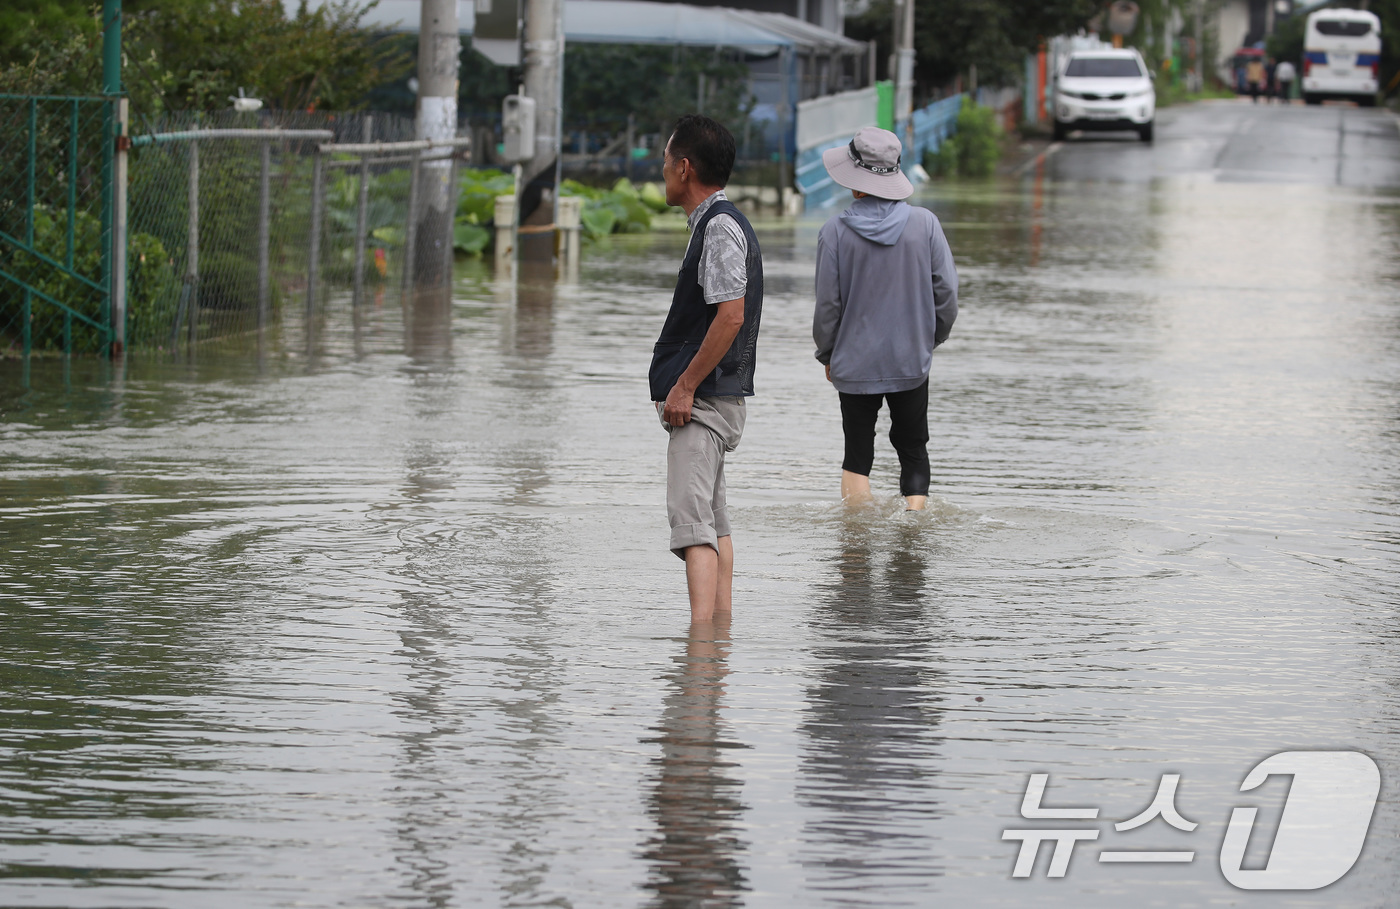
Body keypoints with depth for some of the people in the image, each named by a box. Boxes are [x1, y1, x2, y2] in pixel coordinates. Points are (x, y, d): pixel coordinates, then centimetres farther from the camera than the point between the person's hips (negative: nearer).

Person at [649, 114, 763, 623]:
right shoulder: (713, 223, 17)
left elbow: (730, 317, -23)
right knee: (713, 521, 15)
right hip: (715, 399, 11)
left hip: (704, 399, -11)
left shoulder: (720, 227, -15)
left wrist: (685, 386, -20)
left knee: (691, 516, -18)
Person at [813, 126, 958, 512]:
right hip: (912, 362, 1)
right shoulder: (924, 223, -8)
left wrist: (827, 355, 10)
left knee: (857, 455, 11)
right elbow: (947, 291, -3)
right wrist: (933, 338, 14)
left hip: (855, 363, -1)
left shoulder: (835, 232, -12)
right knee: (913, 451, 14)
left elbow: (827, 304, -6)